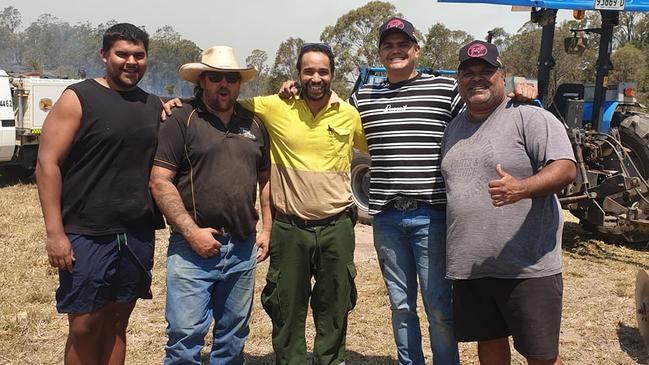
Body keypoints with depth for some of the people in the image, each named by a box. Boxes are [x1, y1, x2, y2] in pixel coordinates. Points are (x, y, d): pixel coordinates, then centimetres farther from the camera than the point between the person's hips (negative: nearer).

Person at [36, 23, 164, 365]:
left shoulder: (155, 105, 11)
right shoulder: (78, 98, -4)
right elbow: (47, 164, -9)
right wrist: (55, 232, -15)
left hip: (138, 235, 5)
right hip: (87, 235, -4)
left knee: (117, 323, 12)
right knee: (84, 326, 1)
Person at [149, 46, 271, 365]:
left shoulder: (254, 125, 12)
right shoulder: (182, 120, -4)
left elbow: (265, 179, 19)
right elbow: (160, 181, -10)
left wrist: (267, 230, 10)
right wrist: (192, 231, -16)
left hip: (243, 248, 5)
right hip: (194, 246, -5)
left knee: (233, 337, 15)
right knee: (185, 337, -3)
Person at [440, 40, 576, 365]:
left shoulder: (530, 118, -6)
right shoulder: (453, 129, 16)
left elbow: (566, 168, -15)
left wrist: (521, 188, -34)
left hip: (528, 268, -6)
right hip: (469, 267, 6)